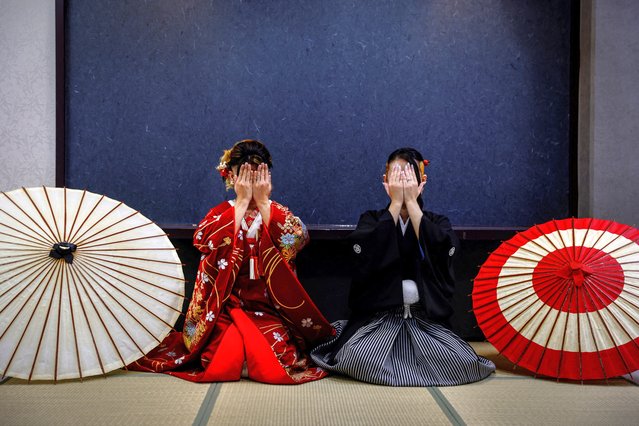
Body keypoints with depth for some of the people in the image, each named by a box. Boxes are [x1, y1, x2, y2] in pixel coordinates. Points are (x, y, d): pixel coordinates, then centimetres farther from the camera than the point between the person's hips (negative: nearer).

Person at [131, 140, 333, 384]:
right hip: (227, 307, -1)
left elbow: (295, 242, -13)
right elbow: (210, 244, -15)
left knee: (276, 345, -27)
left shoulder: (280, 214, 9)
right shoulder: (219, 214, 8)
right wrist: (242, 201, -11)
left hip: (270, 308, 1)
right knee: (228, 349, -28)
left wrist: (263, 202, -10)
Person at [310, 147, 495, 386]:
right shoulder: (372, 220, 7)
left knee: (463, 362, -22)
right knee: (357, 359, -30)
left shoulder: (437, 223, 10)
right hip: (378, 316, -2)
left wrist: (411, 201, -10)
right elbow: (370, 255, -16)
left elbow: (441, 253, -14)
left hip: (426, 319, 2)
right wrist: (396, 202, -11)